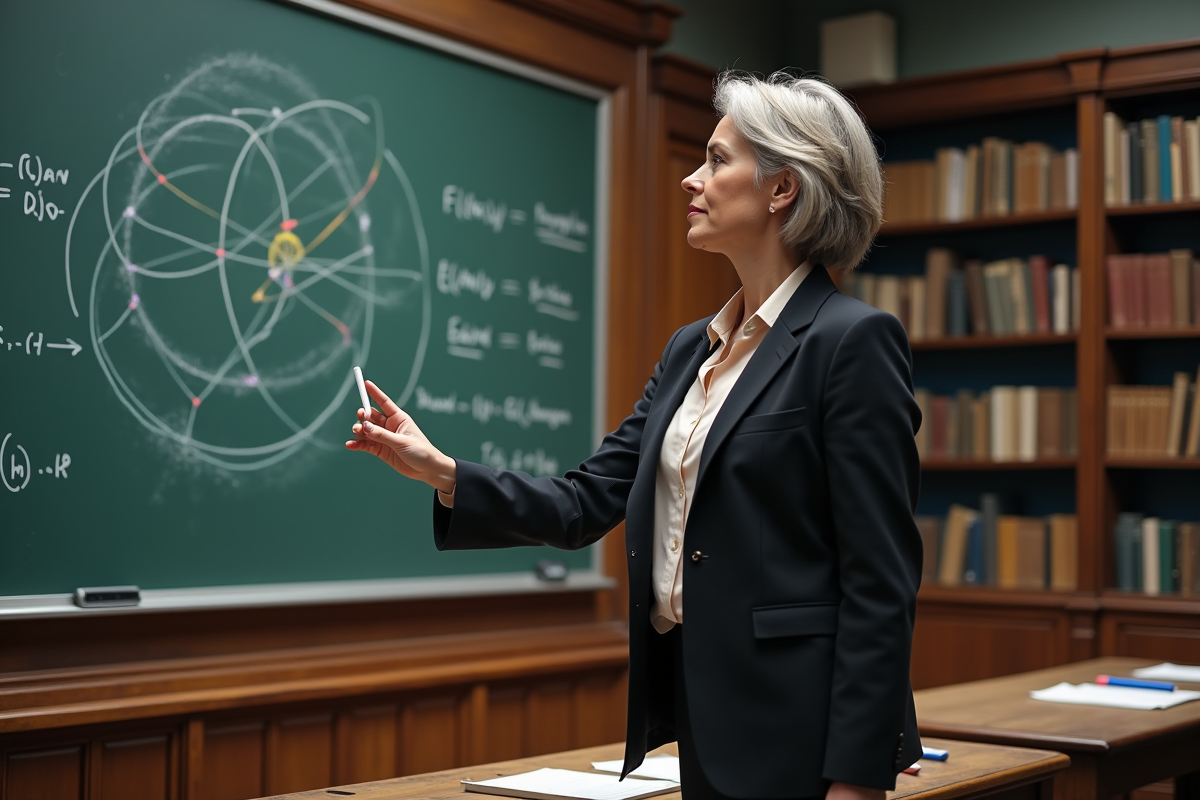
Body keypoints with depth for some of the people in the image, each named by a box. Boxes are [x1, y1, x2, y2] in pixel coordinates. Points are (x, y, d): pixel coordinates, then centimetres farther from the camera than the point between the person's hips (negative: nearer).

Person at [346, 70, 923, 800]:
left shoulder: (851, 341, -13)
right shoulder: (692, 349, 12)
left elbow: (881, 579, -16)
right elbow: (587, 505, 9)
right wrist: (439, 471, -3)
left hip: (792, 726, -8)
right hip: (703, 712, 8)